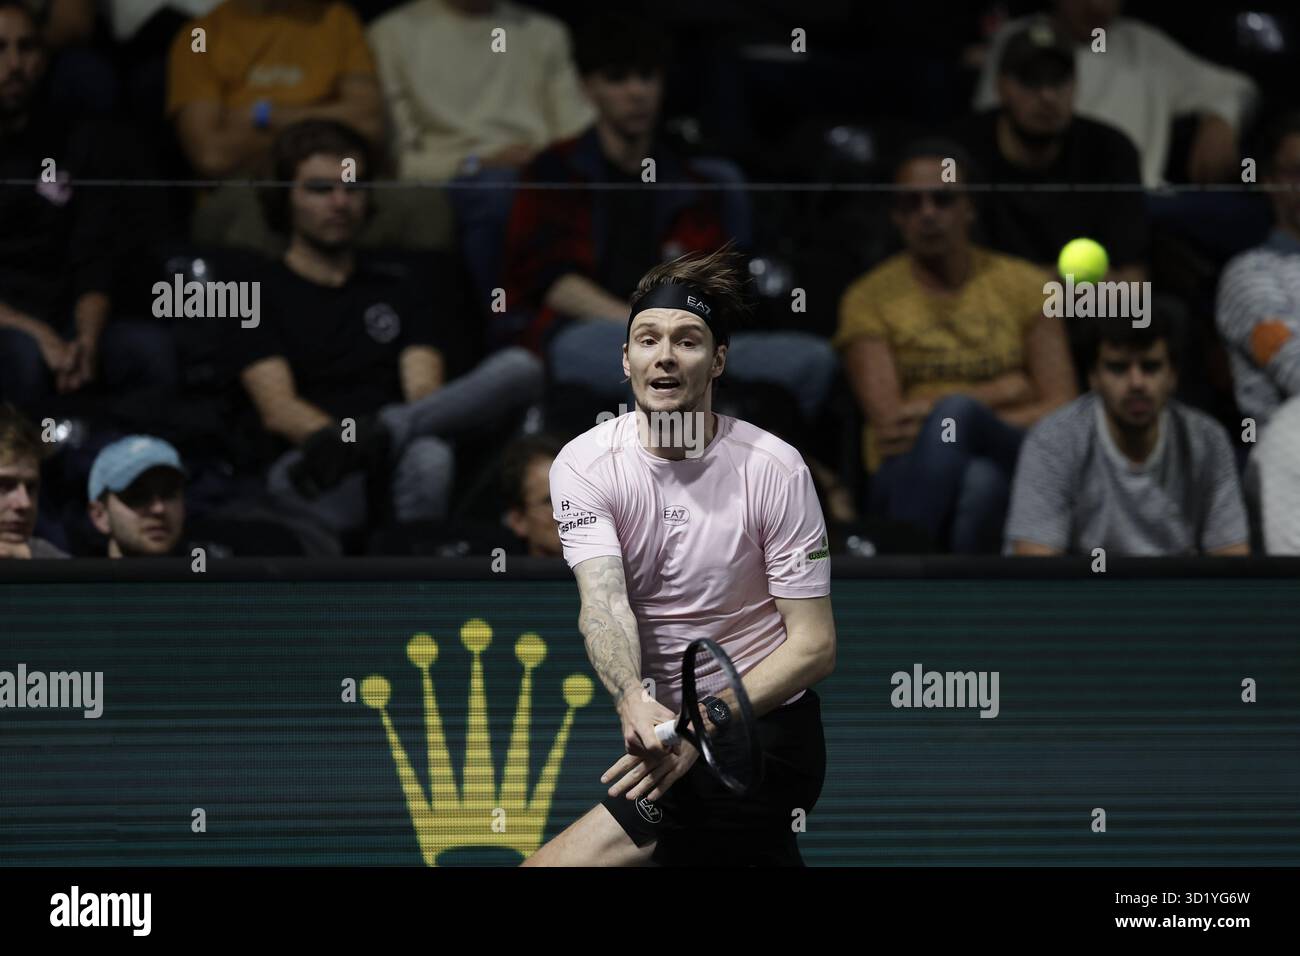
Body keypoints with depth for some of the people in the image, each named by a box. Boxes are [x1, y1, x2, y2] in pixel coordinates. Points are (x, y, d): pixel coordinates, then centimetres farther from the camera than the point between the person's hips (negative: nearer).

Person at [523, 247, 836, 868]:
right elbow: (603, 602, -21)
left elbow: (814, 645, -12)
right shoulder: (584, 465, -5)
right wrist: (635, 702, -41)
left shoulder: (774, 468, -13)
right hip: (665, 722, 5)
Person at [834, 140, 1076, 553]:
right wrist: (1001, 391, -1)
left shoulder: (1025, 286, 12)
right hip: (909, 477, -1)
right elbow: (888, 420, -3)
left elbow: (1061, 411, 3)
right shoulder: (868, 299, 9)